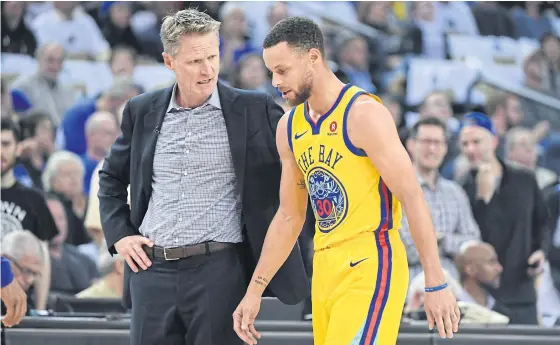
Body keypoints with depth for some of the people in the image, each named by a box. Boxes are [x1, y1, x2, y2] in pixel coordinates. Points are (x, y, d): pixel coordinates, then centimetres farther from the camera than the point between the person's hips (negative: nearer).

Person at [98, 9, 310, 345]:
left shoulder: (253, 110, 0)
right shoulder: (142, 112, 10)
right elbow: (112, 177, 22)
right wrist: (118, 233, 10)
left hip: (219, 268, -3)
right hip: (152, 268, 3)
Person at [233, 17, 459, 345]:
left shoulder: (364, 114, -12)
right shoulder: (289, 127, 10)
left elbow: (412, 198, -13)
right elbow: (289, 216, 19)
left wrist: (436, 285, -16)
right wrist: (255, 290, 16)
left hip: (370, 266, -8)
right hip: (325, 268, 8)